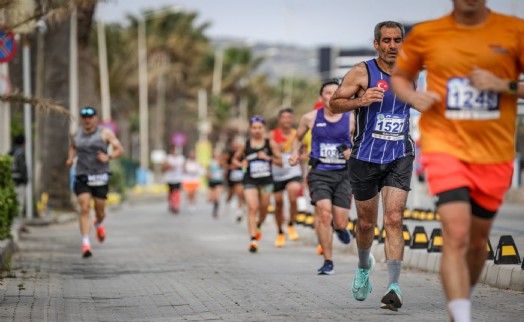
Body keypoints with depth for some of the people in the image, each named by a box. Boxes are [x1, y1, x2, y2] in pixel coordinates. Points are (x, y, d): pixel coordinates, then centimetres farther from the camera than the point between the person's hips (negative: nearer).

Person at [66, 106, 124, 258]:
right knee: (84, 209, -14)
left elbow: (120, 150, -1)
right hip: (82, 177, 1)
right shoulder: (76, 134, 8)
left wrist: (108, 157, -19)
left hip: (100, 177, -1)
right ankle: (85, 244, -18)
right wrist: (71, 158, 8)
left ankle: (98, 224, 45)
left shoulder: (105, 133, -1)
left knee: (100, 211, 7)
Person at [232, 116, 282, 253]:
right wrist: (241, 164, -6)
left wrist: (268, 158, -14)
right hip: (250, 181, -1)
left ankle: (258, 226, 46)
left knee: (263, 209, 12)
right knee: (252, 208, -14)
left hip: (266, 180, 1)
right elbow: (235, 159, 15)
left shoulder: (270, 144, 0)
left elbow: (280, 161, 2)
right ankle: (253, 239, -17)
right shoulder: (246, 145, 2)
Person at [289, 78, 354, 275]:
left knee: (340, 223, -4)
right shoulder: (310, 118, 4)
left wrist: (354, 152, -13)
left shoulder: (351, 119, 2)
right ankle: (328, 262, -10)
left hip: (343, 173, 1)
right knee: (324, 212, -21)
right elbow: (298, 137, 22)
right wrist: (295, 153, 3)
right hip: (320, 172, 0)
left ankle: (340, 227, 38)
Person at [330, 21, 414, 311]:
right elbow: (334, 103, -7)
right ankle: (364, 267, 41)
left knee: (393, 220, -14)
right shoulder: (362, 72, -6)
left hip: (399, 159, 1)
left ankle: (394, 287, -18)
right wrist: (359, 101, -24)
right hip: (365, 159, -1)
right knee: (367, 223, 11)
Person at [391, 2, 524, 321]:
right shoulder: (426, 34, 1)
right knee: (457, 234, -20)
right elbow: (399, 76, 16)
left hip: (494, 154, 2)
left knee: (478, 240, 15)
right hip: (445, 147, -2)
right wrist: (414, 97, -4)